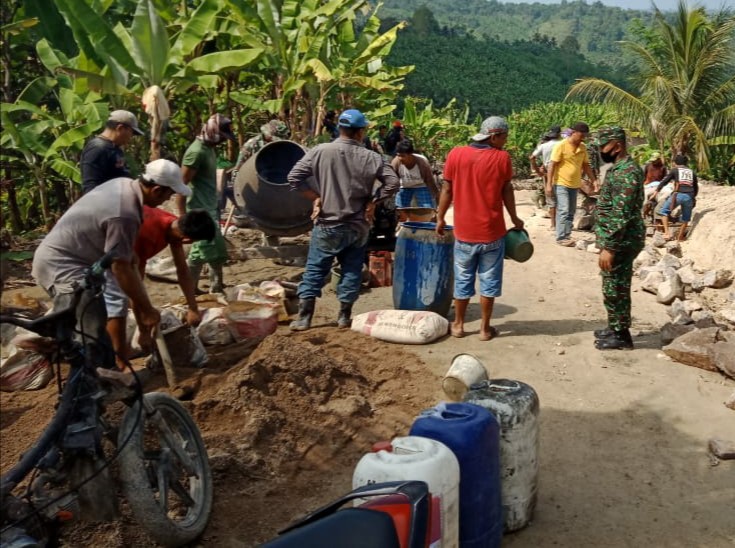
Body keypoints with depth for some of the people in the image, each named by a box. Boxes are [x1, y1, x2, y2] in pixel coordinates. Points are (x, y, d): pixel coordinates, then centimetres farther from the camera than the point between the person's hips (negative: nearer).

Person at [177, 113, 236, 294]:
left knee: (218, 251, 14)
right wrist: (182, 217, -21)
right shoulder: (197, 152, -18)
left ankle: (217, 288, 26)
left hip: (209, 210, 10)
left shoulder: (209, 149, 12)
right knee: (201, 252, -6)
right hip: (199, 211, -10)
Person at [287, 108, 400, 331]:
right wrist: (373, 201, 2)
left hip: (327, 225, -1)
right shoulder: (371, 157, -6)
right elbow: (393, 183, -7)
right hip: (358, 225, 1)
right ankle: (344, 316, 19)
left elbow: (293, 177, -9)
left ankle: (304, 318, 8)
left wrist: (316, 197, -1)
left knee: (314, 271, 7)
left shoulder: (320, 151, -8)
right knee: (352, 271, 13)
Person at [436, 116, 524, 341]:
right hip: (492, 231, -2)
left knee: (463, 278, 15)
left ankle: (458, 325, 24)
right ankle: (485, 328, 16)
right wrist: (514, 219, 15)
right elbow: (506, 191, 0)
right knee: (489, 280, 9)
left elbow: (447, 190, 0)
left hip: (464, 230, 2)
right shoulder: (502, 158, -8)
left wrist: (440, 218, 12)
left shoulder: (455, 154, -5)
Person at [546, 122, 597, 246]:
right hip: (561, 184, -7)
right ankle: (561, 238, -8)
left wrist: (594, 180, 10)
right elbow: (552, 165, -13)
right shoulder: (561, 146, -12)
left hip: (574, 184, 7)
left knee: (571, 212, 9)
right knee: (564, 210, -12)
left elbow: (586, 165, 16)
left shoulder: (583, 147, 6)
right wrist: (549, 184, -17)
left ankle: (566, 236, 15)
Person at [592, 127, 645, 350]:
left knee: (615, 289, 1)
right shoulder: (621, 168, 12)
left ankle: (621, 335, 12)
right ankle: (615, 328, 30)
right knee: (615, 288, 18)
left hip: (621, 242, -10)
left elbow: (621, 214, -26)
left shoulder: (625, 172, -22)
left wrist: (609, 247, -25)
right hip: (619, 240, 10)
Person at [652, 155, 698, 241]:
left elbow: (664, 181, 7)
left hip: (678, 194, -3)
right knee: (686, 218, 19)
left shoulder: (675, 170, 13)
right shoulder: (692, 172, 23)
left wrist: (656, 192, 10)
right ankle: (680, 237, 24)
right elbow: (696, 187, 27)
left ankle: (667, 233, -2)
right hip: (689, 196, 3)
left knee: (664, 211, 11)